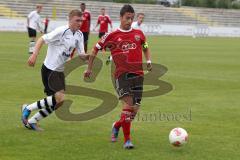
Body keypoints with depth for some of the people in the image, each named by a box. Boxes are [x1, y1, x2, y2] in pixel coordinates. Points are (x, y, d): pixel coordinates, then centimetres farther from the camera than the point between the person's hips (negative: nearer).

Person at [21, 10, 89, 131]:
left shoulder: (79, 35, 5)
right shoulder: (61, 31, -17)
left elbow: (81, 55, 5)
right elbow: (42, 39, -15)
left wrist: (89, 56, -17)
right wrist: (34, 55, -26)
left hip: (60, 71, 8)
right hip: (49, 69, -8)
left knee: (57, 103, 7)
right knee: (59, 98, -19)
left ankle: (32, 121, 20)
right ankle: (28, 108, -4)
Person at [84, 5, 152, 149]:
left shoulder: (139, 34, 10)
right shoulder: (112, 36, 1)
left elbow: (146, 48, 28)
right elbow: (96, 49, 12)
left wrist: (148, 61, 9)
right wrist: (90, 68, 15)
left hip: (138, 74, 4)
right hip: (121, 74, -4)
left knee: (135, 109, 3)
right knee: (128, 102, -23)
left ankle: (117, 125, 34)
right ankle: (127, 139, -16)